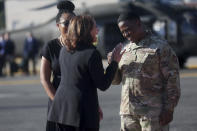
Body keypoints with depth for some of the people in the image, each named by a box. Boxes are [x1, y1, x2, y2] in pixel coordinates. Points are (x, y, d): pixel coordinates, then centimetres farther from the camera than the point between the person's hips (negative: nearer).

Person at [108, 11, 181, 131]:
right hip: (128, 112, 6)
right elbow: (116, 80, 15)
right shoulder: (125, 49, 14)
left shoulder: (160, 46, -5)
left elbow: (173, 79, -8)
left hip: (153, 112, -6)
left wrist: (169, 109, -14)